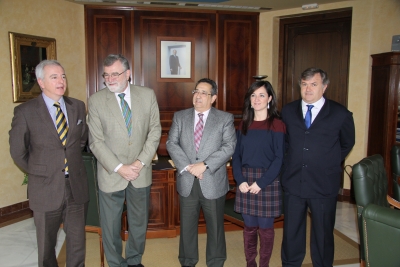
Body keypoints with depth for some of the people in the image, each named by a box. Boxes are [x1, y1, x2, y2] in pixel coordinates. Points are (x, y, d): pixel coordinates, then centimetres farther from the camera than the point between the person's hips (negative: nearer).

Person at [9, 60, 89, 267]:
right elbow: (18, 152, 0)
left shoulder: (78, 106, 2)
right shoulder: (25, 112, -9)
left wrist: (72, 161, 9)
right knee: (46, 245, 17)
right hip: (46, 189, -2)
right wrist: (38, 172, 6)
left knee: (77, 243, 15)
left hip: (77, 187, 3)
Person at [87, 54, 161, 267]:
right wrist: (119, 168, -15)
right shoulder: (96, 100, -7)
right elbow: (96, 141, -8)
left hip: (141, 173, 2)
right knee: (111, 226, 11)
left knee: (139, 223, 17)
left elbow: (154, 131, -1)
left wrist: (141, 162, -11)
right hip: (111, 174, -1)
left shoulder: (148, 95, -2)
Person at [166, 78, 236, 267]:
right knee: (187, 225, 15)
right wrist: (187, 166, -14)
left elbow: (229, 147, -10)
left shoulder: (225, 118, -1)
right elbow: (171, 143, -1)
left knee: (215, 226, 12)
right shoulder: (180, 116, 6)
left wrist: (205, 164, -19)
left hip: (213, 182, -2)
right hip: (187, 182, 2)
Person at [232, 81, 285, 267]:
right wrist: (240, 180, -7)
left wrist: (261, 183, -14)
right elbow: (236, 155, 6)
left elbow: (279, 158, -10)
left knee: (265, 227, 7)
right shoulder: (244, 124, 7)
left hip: (268, 182, -3)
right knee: (249, 226, 11)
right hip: (245, 181, 4)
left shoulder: (277, 125, -5)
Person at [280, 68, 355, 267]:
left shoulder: (340, 114, -5)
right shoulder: (288, 111, 3)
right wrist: (294, 162, 8)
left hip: (324, 185, -2)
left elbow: (347, 144, 10)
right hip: (293, 182, 2)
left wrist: (330, 164, 7)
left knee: (323, 233, 13)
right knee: (291, 232, 14)